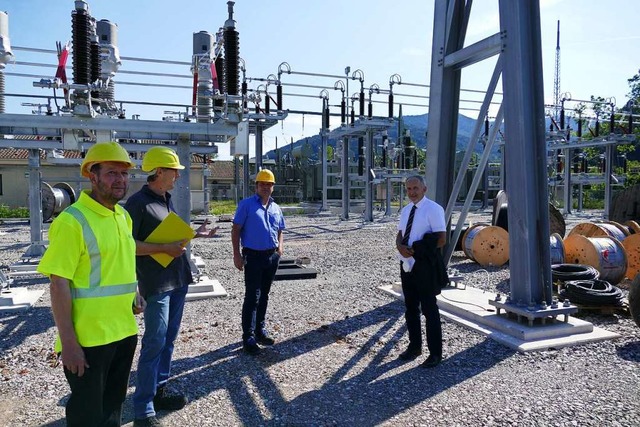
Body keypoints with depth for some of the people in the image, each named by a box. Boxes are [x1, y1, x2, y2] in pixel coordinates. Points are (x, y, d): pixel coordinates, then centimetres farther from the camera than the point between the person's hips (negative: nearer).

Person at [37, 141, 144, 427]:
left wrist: (134, 294, 5)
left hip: (124, 331, 7)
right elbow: (59, 284, -18)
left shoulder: (123, 216, 7)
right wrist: (68, 342, -19)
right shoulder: (72, 221, -17)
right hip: (89, 338, -7)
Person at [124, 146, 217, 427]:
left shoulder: (167, 200, 13)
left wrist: (195, 234, 15)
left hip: (178, 279, 9)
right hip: (156, 283, -9)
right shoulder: (138, 202, -12)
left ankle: (159, 391, 30)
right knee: (155, 343, -5)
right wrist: (164, 248, -22)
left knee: (168, 339, 16)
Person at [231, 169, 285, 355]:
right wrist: (237, 254, -13)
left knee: (264, 295, 15)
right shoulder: (246, 204, -5)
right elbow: (236, 230, -7)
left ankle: (260, 330, 28)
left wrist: (280, 246, 4)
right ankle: (248, 337, 1)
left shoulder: (276, 208, 12)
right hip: (253, 256, -6)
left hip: (272, 256, 6)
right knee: (252, 296, -5)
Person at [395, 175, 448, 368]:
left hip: (425, 265, -7)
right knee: (410, 308, 16)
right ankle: (414, 346, 32)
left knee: (429, 309, 1)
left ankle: (435, 353, 14)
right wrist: (400, 246, -8)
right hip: (407, 263, 7)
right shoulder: (405, 210, 12)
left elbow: (441, 239, -15)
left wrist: (416, 249, -18)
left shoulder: (433, 209, -10)